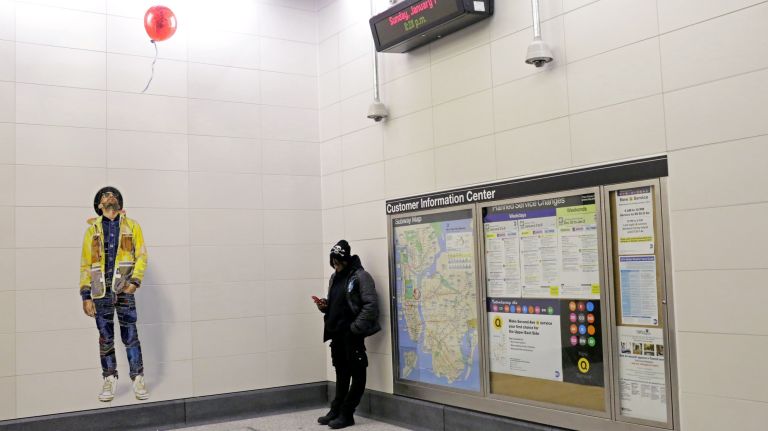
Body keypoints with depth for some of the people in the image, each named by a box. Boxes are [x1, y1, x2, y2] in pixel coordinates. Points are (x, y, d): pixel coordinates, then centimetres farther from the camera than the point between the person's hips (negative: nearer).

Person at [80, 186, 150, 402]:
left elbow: (141, 256, 4)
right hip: (101, 291, 1)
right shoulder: (92, 230, 12)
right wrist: (86, 296, 2)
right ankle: (109, 380, 16)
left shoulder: (131, 226, 10)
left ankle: (138, 380, 6)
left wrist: (135, 281, -11)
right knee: (105, 338, 5)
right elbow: (85, 265, 9)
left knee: (130, 336, -2)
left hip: (124, 289, -1)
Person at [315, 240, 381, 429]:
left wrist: (355, 327, -19)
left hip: (352, 334, -7)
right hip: (336, 333, 7)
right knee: (341, 373, 16)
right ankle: (336, 411, 24)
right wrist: (324, 305, 0)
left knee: (356, 373, 2)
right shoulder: (334, 277, 14)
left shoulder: (361, 276, -10)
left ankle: (346, 414, 9)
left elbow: (371, 304, -17)